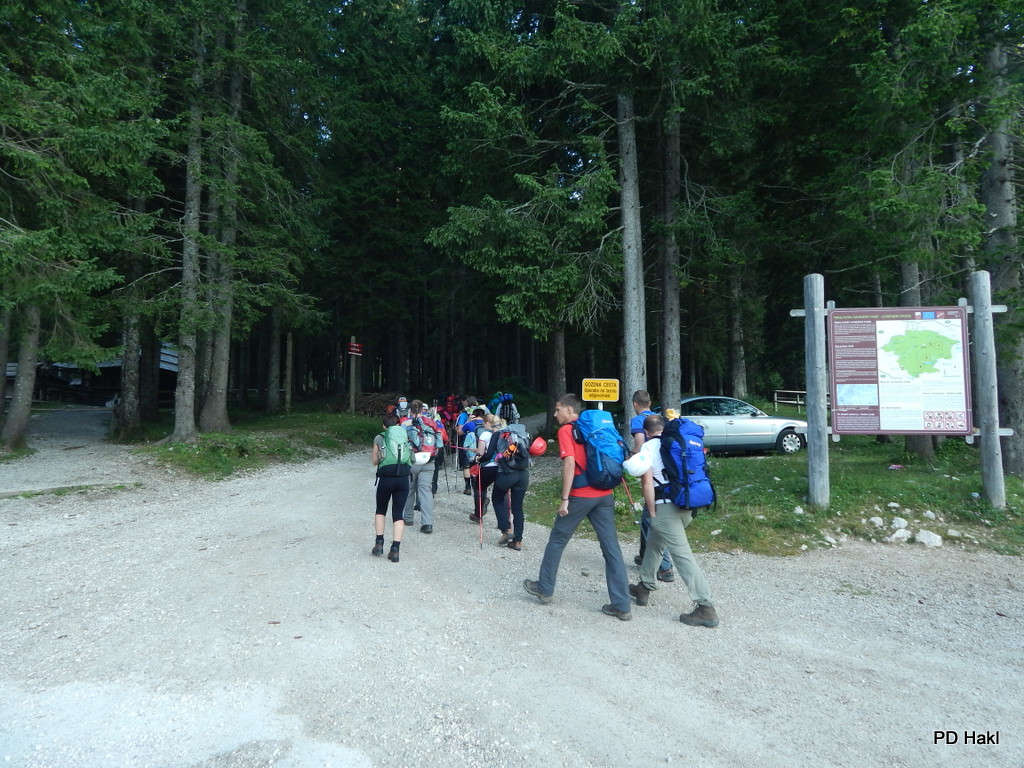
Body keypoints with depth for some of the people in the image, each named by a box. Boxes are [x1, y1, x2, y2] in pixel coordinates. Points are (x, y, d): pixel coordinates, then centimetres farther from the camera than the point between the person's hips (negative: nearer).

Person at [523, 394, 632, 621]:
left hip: (580, 495, -6)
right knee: (611, 547, 5)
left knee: (557, 540, 13)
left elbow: (570, 464, -16)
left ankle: (544, 589, 27)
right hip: (604, 495, 6)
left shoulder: (566, 430, -5)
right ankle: (622, 606, 5)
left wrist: (564, 499, -14)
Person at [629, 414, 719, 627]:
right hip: (687, 506, 7)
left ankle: (706, 608, -8)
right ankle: (645, 587, 35)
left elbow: (647, 483, -10)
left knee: (682, 554, -6)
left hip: (666, 507, -7)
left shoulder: (648, 447, -2)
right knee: (654, 543, 24)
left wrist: (652, 512, -3)